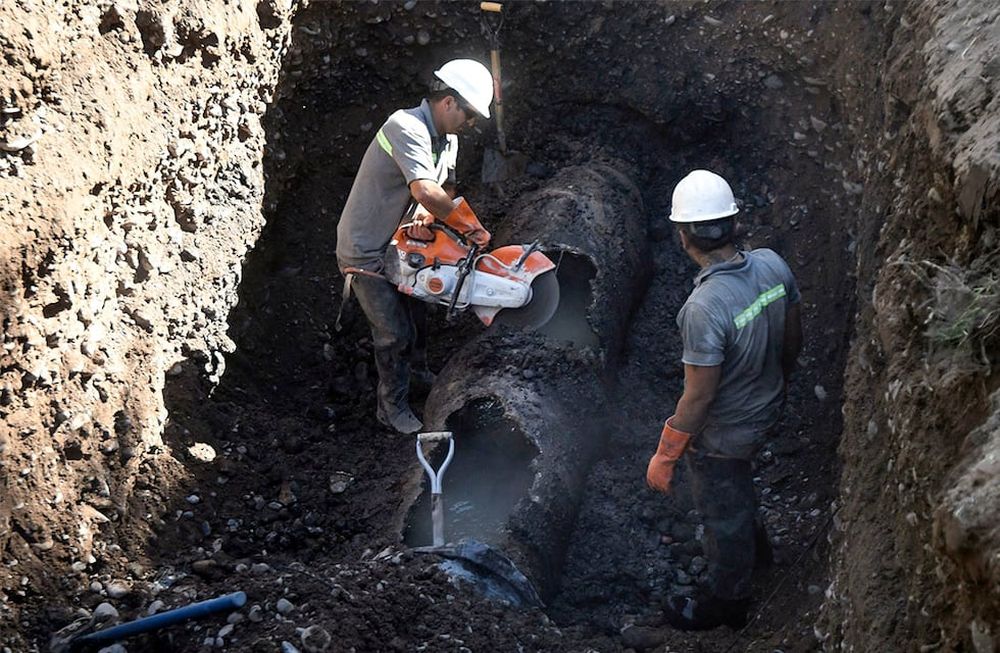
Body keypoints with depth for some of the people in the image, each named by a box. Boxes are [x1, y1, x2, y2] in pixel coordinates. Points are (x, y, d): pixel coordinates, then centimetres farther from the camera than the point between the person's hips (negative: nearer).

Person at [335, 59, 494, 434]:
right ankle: (392, 407, 15)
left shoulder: (447, 140, 2)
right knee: (393, 332, -2)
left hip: (396, 243, 9)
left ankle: (417, 371, 49)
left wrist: (424, 214, -17)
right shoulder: (406, 128, -29)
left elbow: (444, 188, 6)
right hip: (365, 250, -9)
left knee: (414, 312, 24)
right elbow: (426, 191, -40)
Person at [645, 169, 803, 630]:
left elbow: (699, 397, -29)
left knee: (723, 514, 19)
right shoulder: (772, 264, -16)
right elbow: (793, 337, 1)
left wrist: (664, 458, -15)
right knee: (735, 486, 35)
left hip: (722, 433, -7)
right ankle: (753, 546, 62)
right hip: (766, 409, 7)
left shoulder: (705, 307, -38)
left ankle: (727, 602, 44)